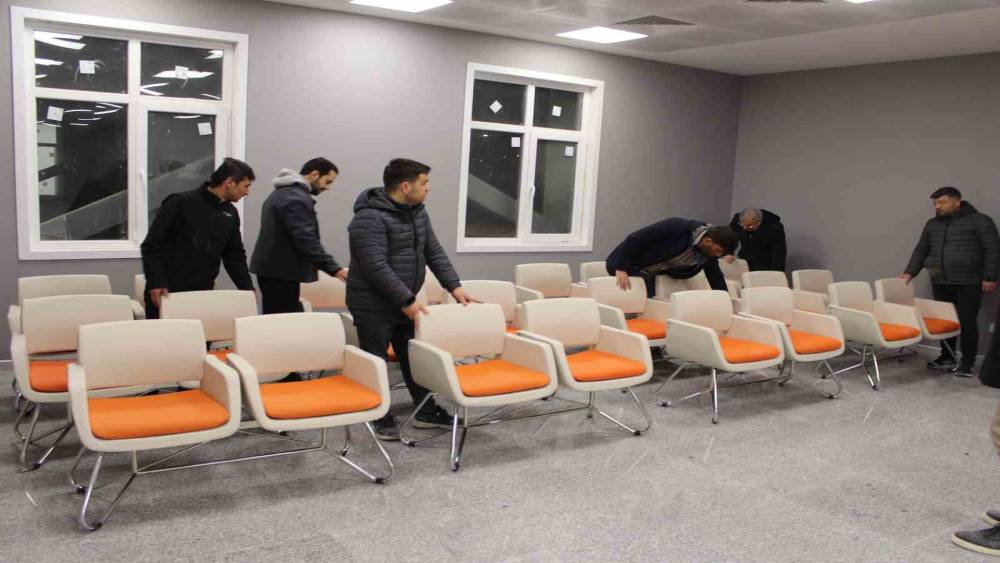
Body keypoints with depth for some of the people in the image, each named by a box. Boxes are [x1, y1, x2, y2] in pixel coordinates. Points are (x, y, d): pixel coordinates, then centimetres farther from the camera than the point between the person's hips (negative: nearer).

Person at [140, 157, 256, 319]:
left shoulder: (230, 213, 9)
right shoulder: (182, 203, -10)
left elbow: (235, 255, 15)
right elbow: (152, 246, -10)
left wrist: (247, 289, 4)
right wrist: (156, 284, -17)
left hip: (203, 295, 5)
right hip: (166, 294, -5)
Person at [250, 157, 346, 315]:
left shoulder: (282, 192, 18)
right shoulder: (297, 199, -17)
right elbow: (306, 239, -26)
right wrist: (334, 268, -28)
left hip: (271, 267, 11)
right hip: (282, 271, -11)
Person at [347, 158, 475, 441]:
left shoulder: (418, 212, 6)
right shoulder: (370, 218, -22)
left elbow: (434, 252, 9)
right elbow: (376, 267, -27)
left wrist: (454, 286, -1)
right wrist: (407, 300, -26)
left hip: (405, 302, 8)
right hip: (373, 305, -8)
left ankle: (426, 412, 26)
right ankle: (381, 419, 15)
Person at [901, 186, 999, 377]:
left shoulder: (979, 221, -3)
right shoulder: (932, 224, 13)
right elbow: (921, 250, 18)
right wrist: (910, 272, 6)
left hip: (968, 283, -5)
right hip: (940, 282, 5)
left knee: (967, 321, -3)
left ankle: (968, 362, 7)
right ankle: (947, 358, 20)